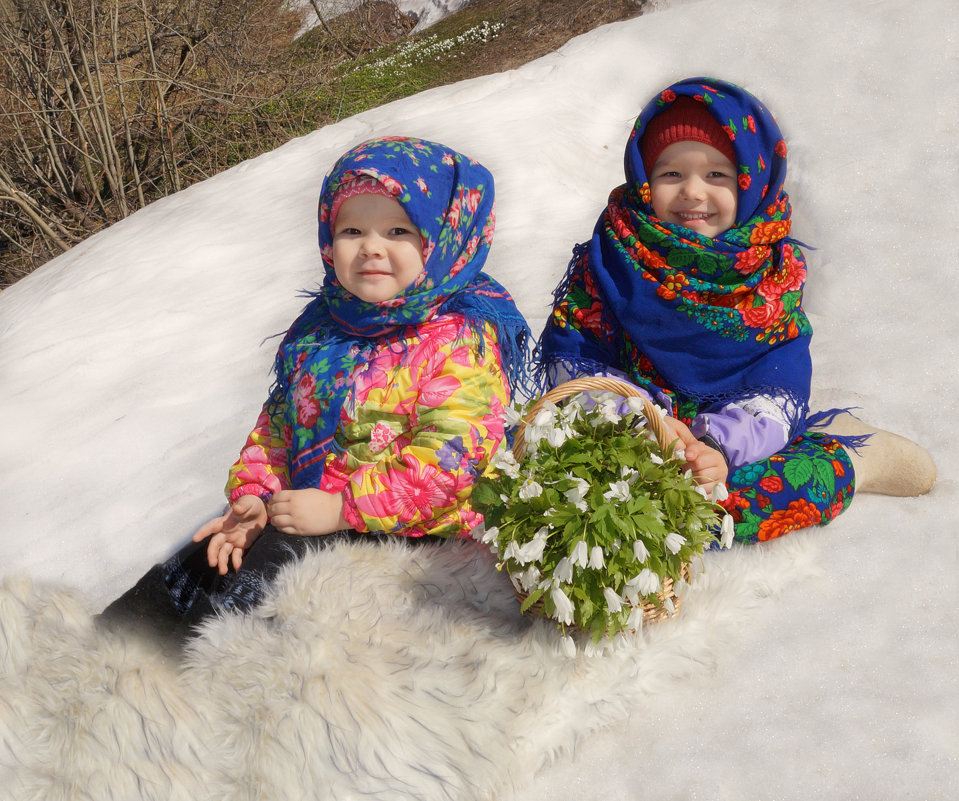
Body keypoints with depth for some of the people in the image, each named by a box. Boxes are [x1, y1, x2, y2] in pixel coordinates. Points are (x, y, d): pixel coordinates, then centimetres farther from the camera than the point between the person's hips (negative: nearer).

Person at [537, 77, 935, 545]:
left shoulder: (776, 268, 0)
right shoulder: (613, 255, -4)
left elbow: (778, 391, -7)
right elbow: (566, 360, -8)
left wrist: (722, 445, -27)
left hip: (735, 437, 0)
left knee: (823, 477, -28)